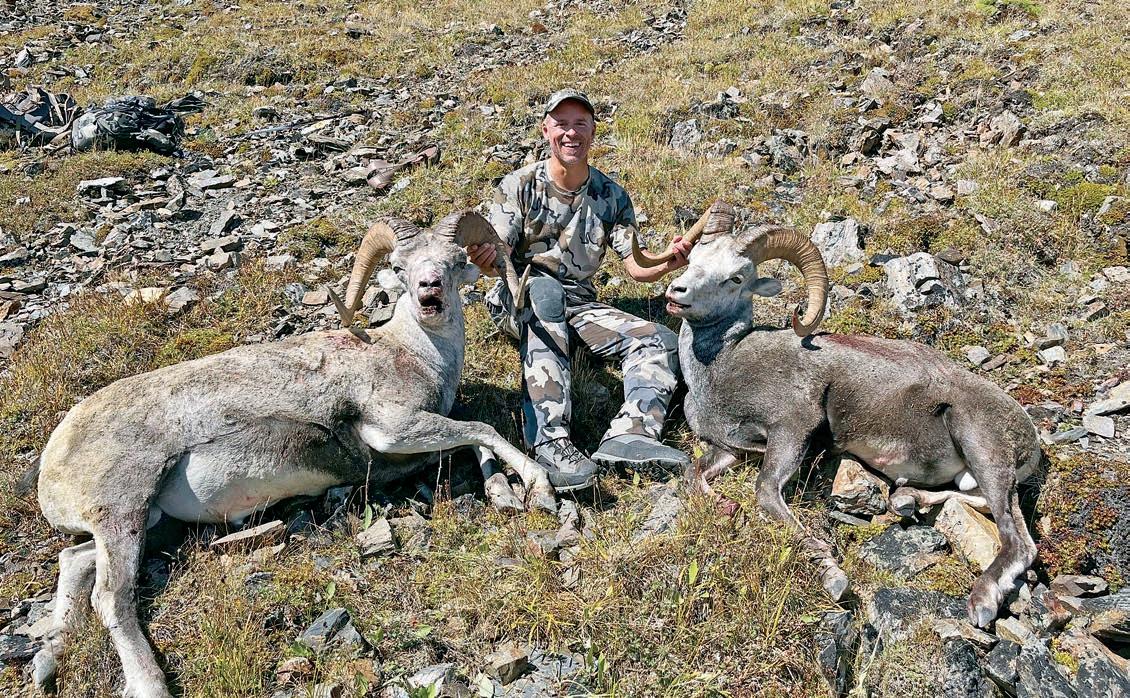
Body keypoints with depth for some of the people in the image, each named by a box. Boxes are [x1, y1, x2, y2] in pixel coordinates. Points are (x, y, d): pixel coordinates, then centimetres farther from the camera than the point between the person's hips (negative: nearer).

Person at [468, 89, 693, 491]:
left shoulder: (611, 196, 5)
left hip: (579, 305, 4)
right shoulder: (519, 187, -2)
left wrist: (669, 262, -25)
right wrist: (486, 259, -37)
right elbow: (497, 256, -12)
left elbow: (637, 267, -2)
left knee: (659, 341, -16)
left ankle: (629, 434, -42)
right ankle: (550, 441, -50)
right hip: (519, 303, -4)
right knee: (542, 288, -39)